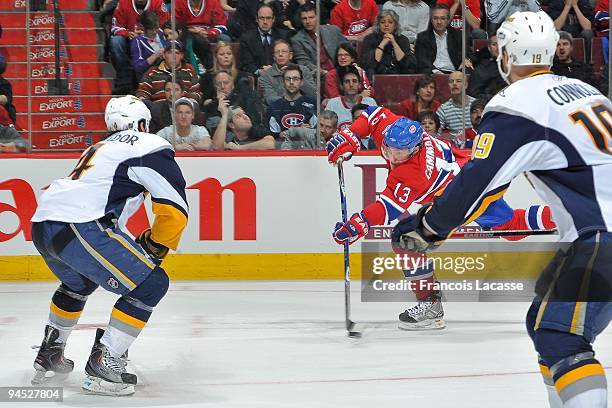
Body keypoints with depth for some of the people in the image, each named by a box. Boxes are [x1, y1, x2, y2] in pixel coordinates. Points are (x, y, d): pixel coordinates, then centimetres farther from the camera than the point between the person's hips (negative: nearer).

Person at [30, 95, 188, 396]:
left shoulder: (102, 148, 31)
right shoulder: (152, 147, 5)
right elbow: (175, 210, -2)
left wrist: (134, 247, 41)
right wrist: (155, 248, 14)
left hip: (42, 225, 9)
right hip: (78, 227, -9)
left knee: (79, 283, 37)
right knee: (150, 285, -2)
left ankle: (49, 354, 46)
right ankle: (102, 365, -8)